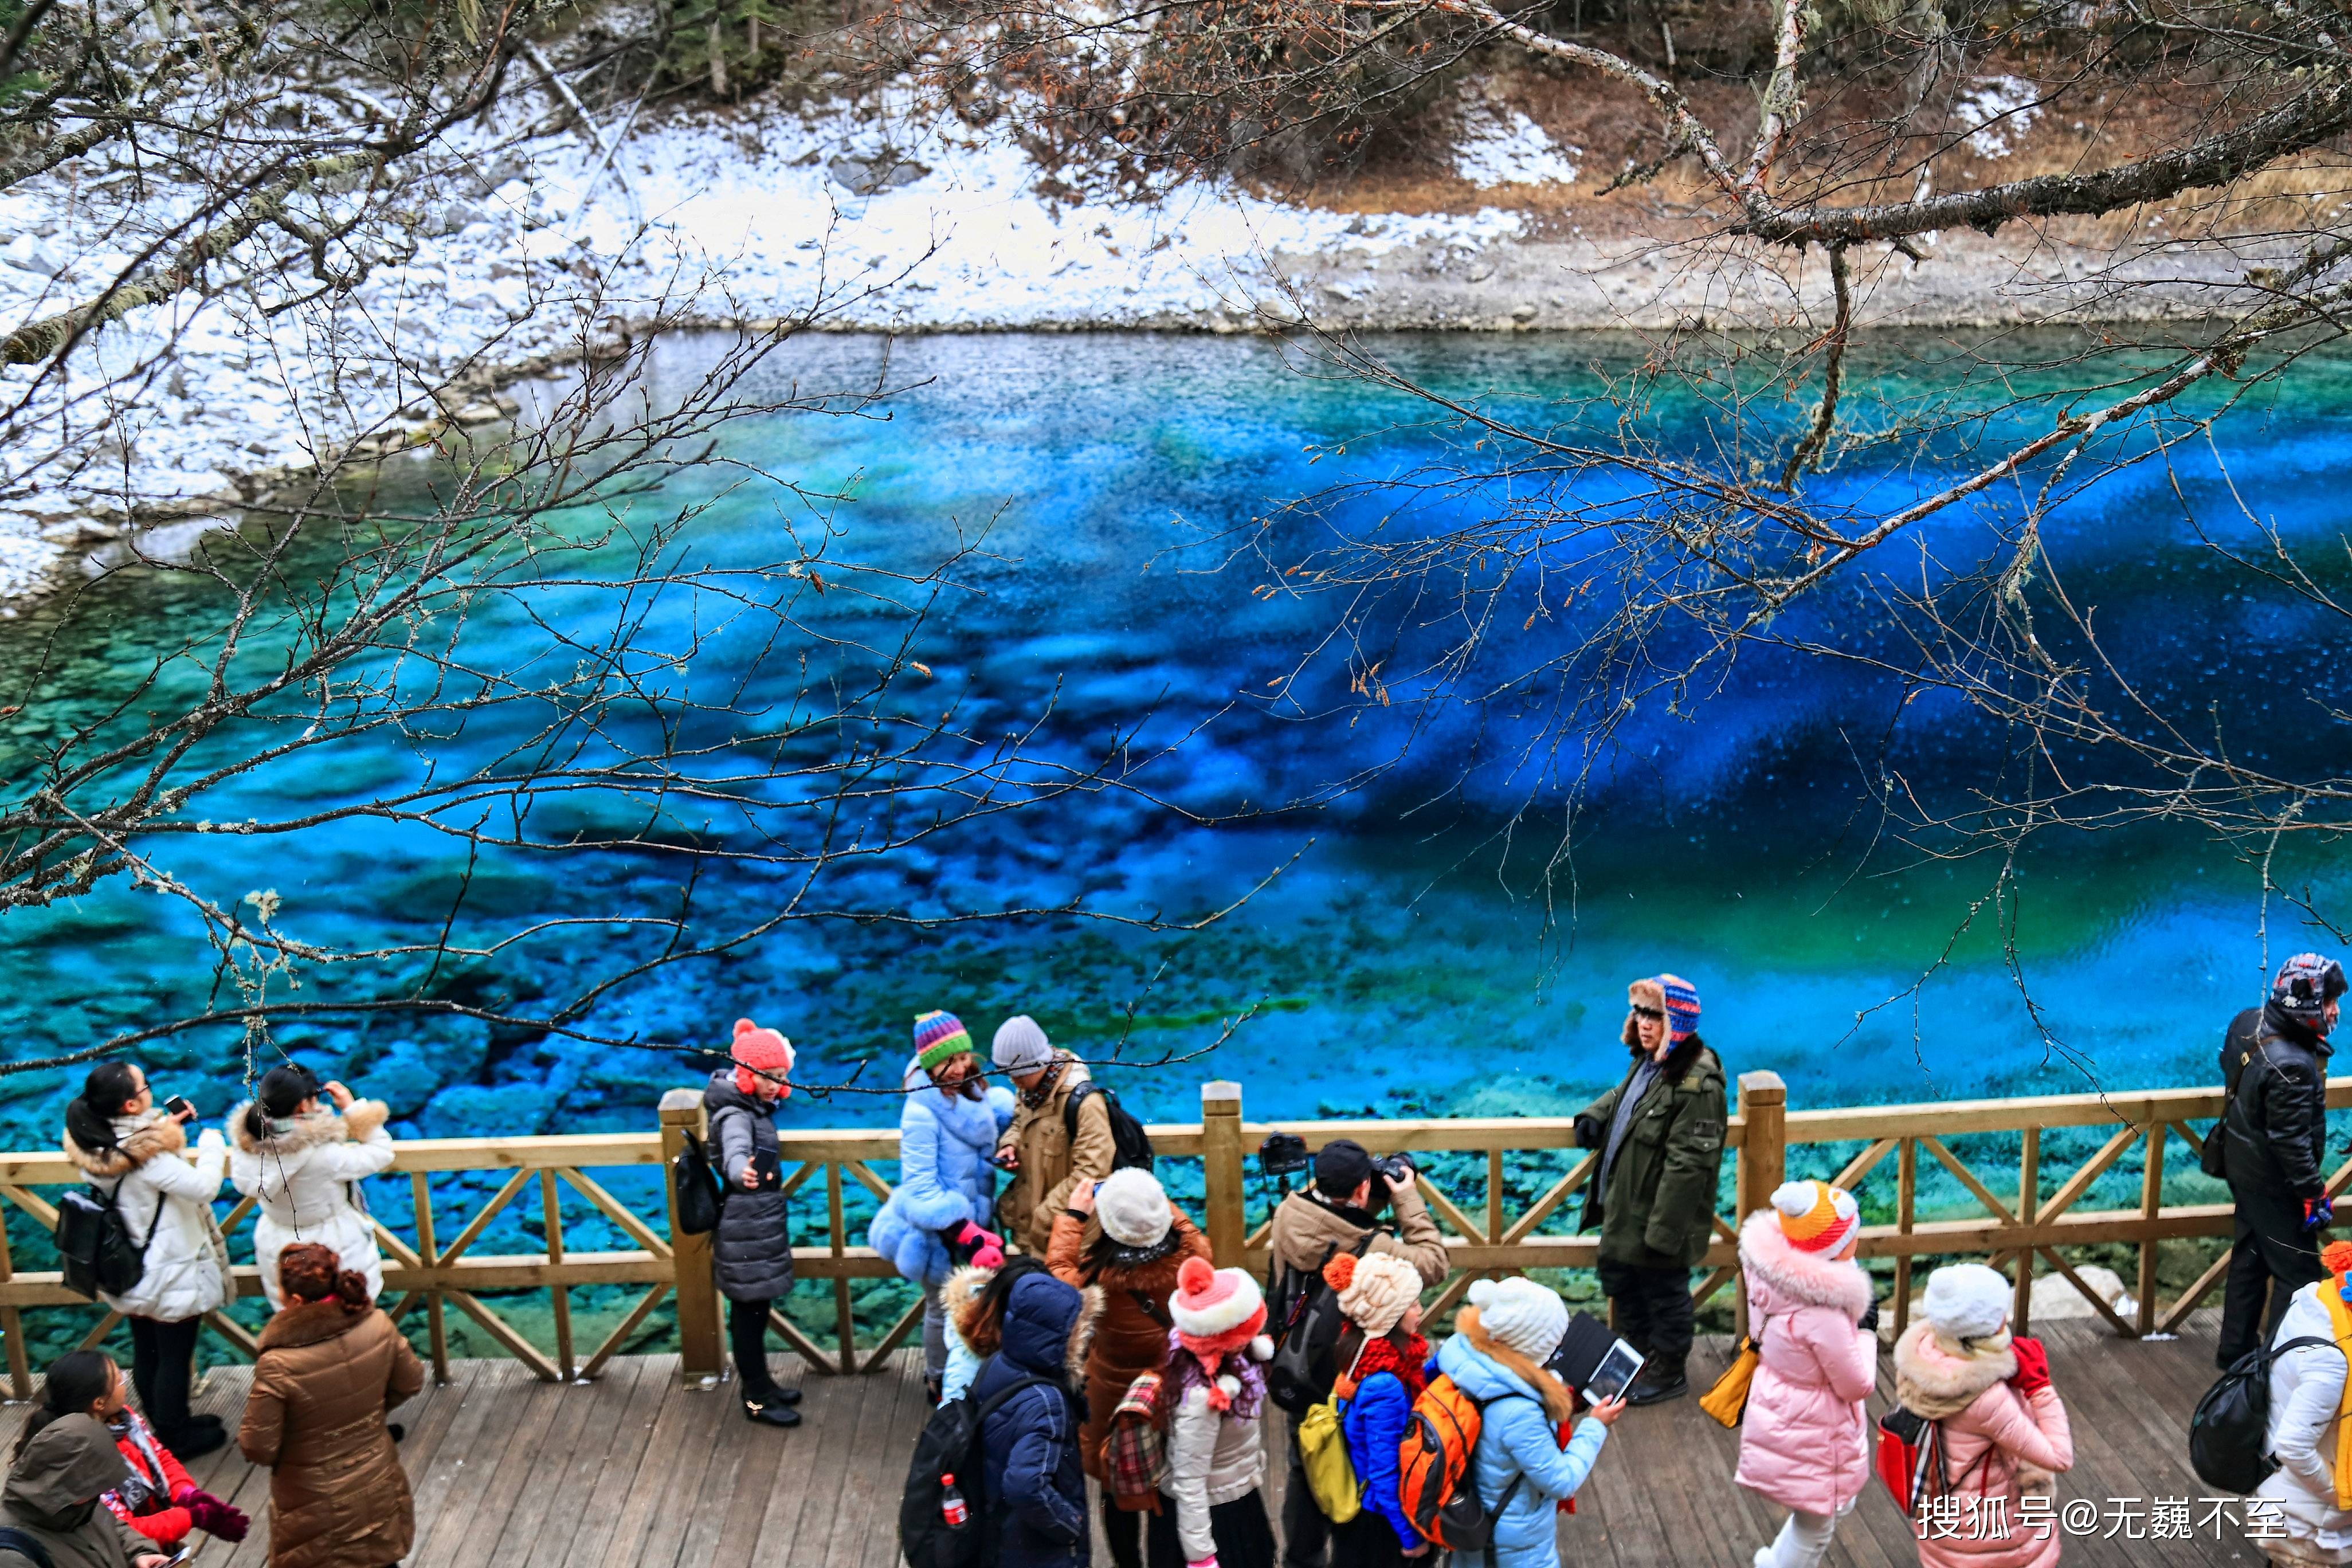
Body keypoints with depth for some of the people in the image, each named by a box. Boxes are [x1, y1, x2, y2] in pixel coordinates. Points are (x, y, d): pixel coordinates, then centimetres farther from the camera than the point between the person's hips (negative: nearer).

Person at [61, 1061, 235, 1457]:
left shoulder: (95, 1143, -6)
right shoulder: (144, 1153, -31)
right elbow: (203, 1187, -31)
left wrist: (167, 1127, 0)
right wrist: (212, 1142, -16)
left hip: (130, 1271, 8)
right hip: (170, 1274, -8)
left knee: (146, 1354, 22)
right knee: (175, 1359, 9)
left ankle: (163, 1426, 39)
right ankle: (178, 1439, 24)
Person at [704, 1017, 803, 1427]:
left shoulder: (756, 1106, 5)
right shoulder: (735, 1115, -23)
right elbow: (736, 1151, -46)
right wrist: (741, 1173, -65)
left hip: (761, 1225, 9)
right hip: (745, 1232, -9)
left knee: (755, 1311, 19)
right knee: (749, 1313, 1)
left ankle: (758, 1385, 31)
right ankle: (756, 1400, 10)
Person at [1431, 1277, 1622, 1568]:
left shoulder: (1466, 1354, -18)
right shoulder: (1518, 1413, -39)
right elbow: (1562, 1482, -24)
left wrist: (1558, 1402, -2)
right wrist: (1595, 1426, -13)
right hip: (1519, 1540, -7)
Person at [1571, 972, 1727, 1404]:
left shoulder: (1697, 1084, -26)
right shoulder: (1647, 1062, 4)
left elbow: (1687, 1165, -27)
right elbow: (1622, 1095, 26)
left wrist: (1663, 1231, -26)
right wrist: (1595, 1115, 4)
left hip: (1660, 1219, -10)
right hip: (1624, 1208, 10)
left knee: (1664, 1292, 9)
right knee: (1621, 1283, 23)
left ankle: (1667, 1374, 28)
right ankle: (1638, 1356, 42)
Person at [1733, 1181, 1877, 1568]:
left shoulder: (1771, 1272, -14)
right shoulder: (1822, 1314, -36)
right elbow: (1857, 1385, -21)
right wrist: (1866, 1330, -9)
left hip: (1777, 1415, 8)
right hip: (1810, 1437, -8)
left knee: (1839, 1503, 31)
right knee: (1815, 1527, 18)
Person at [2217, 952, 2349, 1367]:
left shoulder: (2247, 1022, -7)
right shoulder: (2292, 1068, -34)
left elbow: (2228, 1065, 14)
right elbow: (2292, 1143, -29)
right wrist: (2315, 1193, -18)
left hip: (2243, 1165, 9)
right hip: (2274, 1182, -9)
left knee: (2249, 1256, 22)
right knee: (2298, 1272, 4)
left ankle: (2235, 1349, 34)